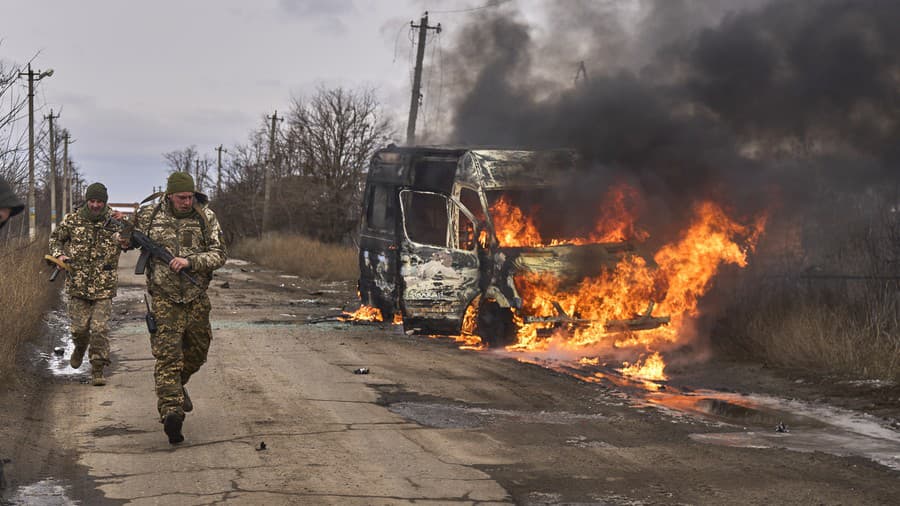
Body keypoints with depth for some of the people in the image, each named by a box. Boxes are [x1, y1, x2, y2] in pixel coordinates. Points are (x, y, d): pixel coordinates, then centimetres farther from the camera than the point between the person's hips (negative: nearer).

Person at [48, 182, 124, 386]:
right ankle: (80, 349, 41)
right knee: (79, 327, 7)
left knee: (100, 329, -6)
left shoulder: (114, 220, -3)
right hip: (78, 284, 1)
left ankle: (98, 370, 4)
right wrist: (59, 255, -5)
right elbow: (55, 239, 14)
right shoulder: (72, 220, 0)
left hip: (104, 286, -1)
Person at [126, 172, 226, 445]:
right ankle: (171, 411, -24)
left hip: (197, 299, 3)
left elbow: (219, 255, -7)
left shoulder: (206, 217, -2)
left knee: (197, 352, 18)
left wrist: (189, 261, -22)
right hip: (165, 298, -3)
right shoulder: (149, 215, -2)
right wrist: (126, 239, -7)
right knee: (167, 355, -14)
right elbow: (129, 240, 17)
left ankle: (177, 385, 48)